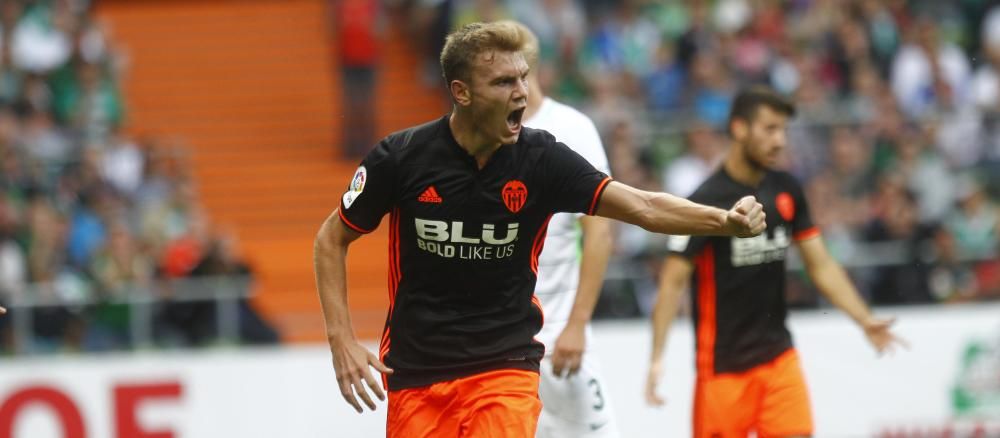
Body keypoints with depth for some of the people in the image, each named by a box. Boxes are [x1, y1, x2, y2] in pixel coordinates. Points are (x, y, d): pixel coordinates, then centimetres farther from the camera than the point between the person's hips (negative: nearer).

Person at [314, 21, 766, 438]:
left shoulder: (541, 158, -9)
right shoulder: (401, 157, -10)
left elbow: (642, 206, -17)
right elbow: (332, 239, 2)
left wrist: (724, 219, -33)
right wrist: (342, 341, -7)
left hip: (504, 368, -1)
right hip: (415, 374, 1)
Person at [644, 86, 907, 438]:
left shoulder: (786, 191, 5)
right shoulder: (707, 201, -12)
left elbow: (821, 266, 11)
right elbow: (674, 280, -14)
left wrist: (866, 321, 0)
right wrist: (657, 358, -22)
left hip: (778, 355, 5)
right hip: (723, 365, -5)